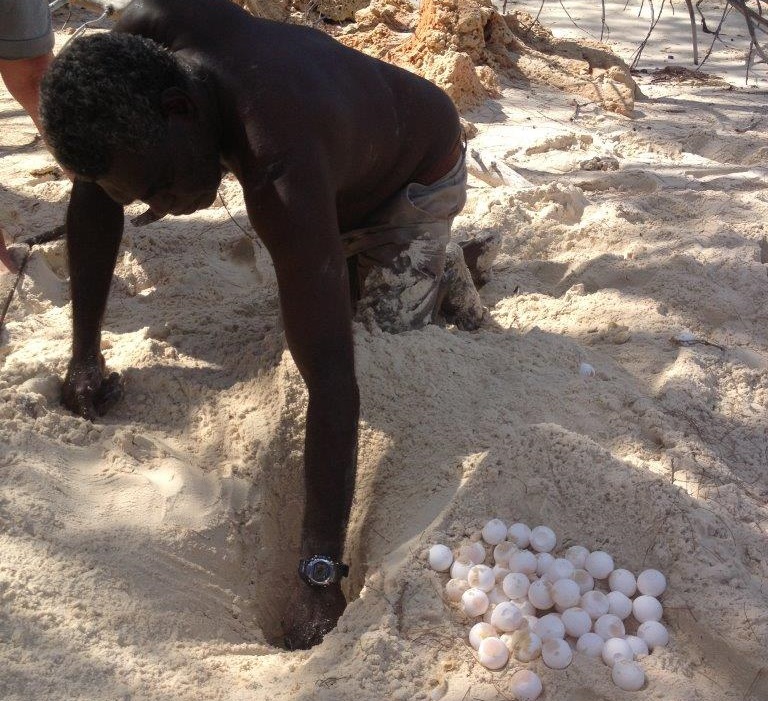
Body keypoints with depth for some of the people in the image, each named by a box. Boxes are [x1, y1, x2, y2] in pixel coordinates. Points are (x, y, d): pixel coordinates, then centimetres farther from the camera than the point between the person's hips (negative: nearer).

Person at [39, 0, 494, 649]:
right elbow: (95, 189, -17)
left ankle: (444, 263, 12)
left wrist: (320, 572, -47)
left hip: (417, 173, -6)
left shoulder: (282, 174, -50)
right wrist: (85, 355, -15)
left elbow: (332, 385, -50)